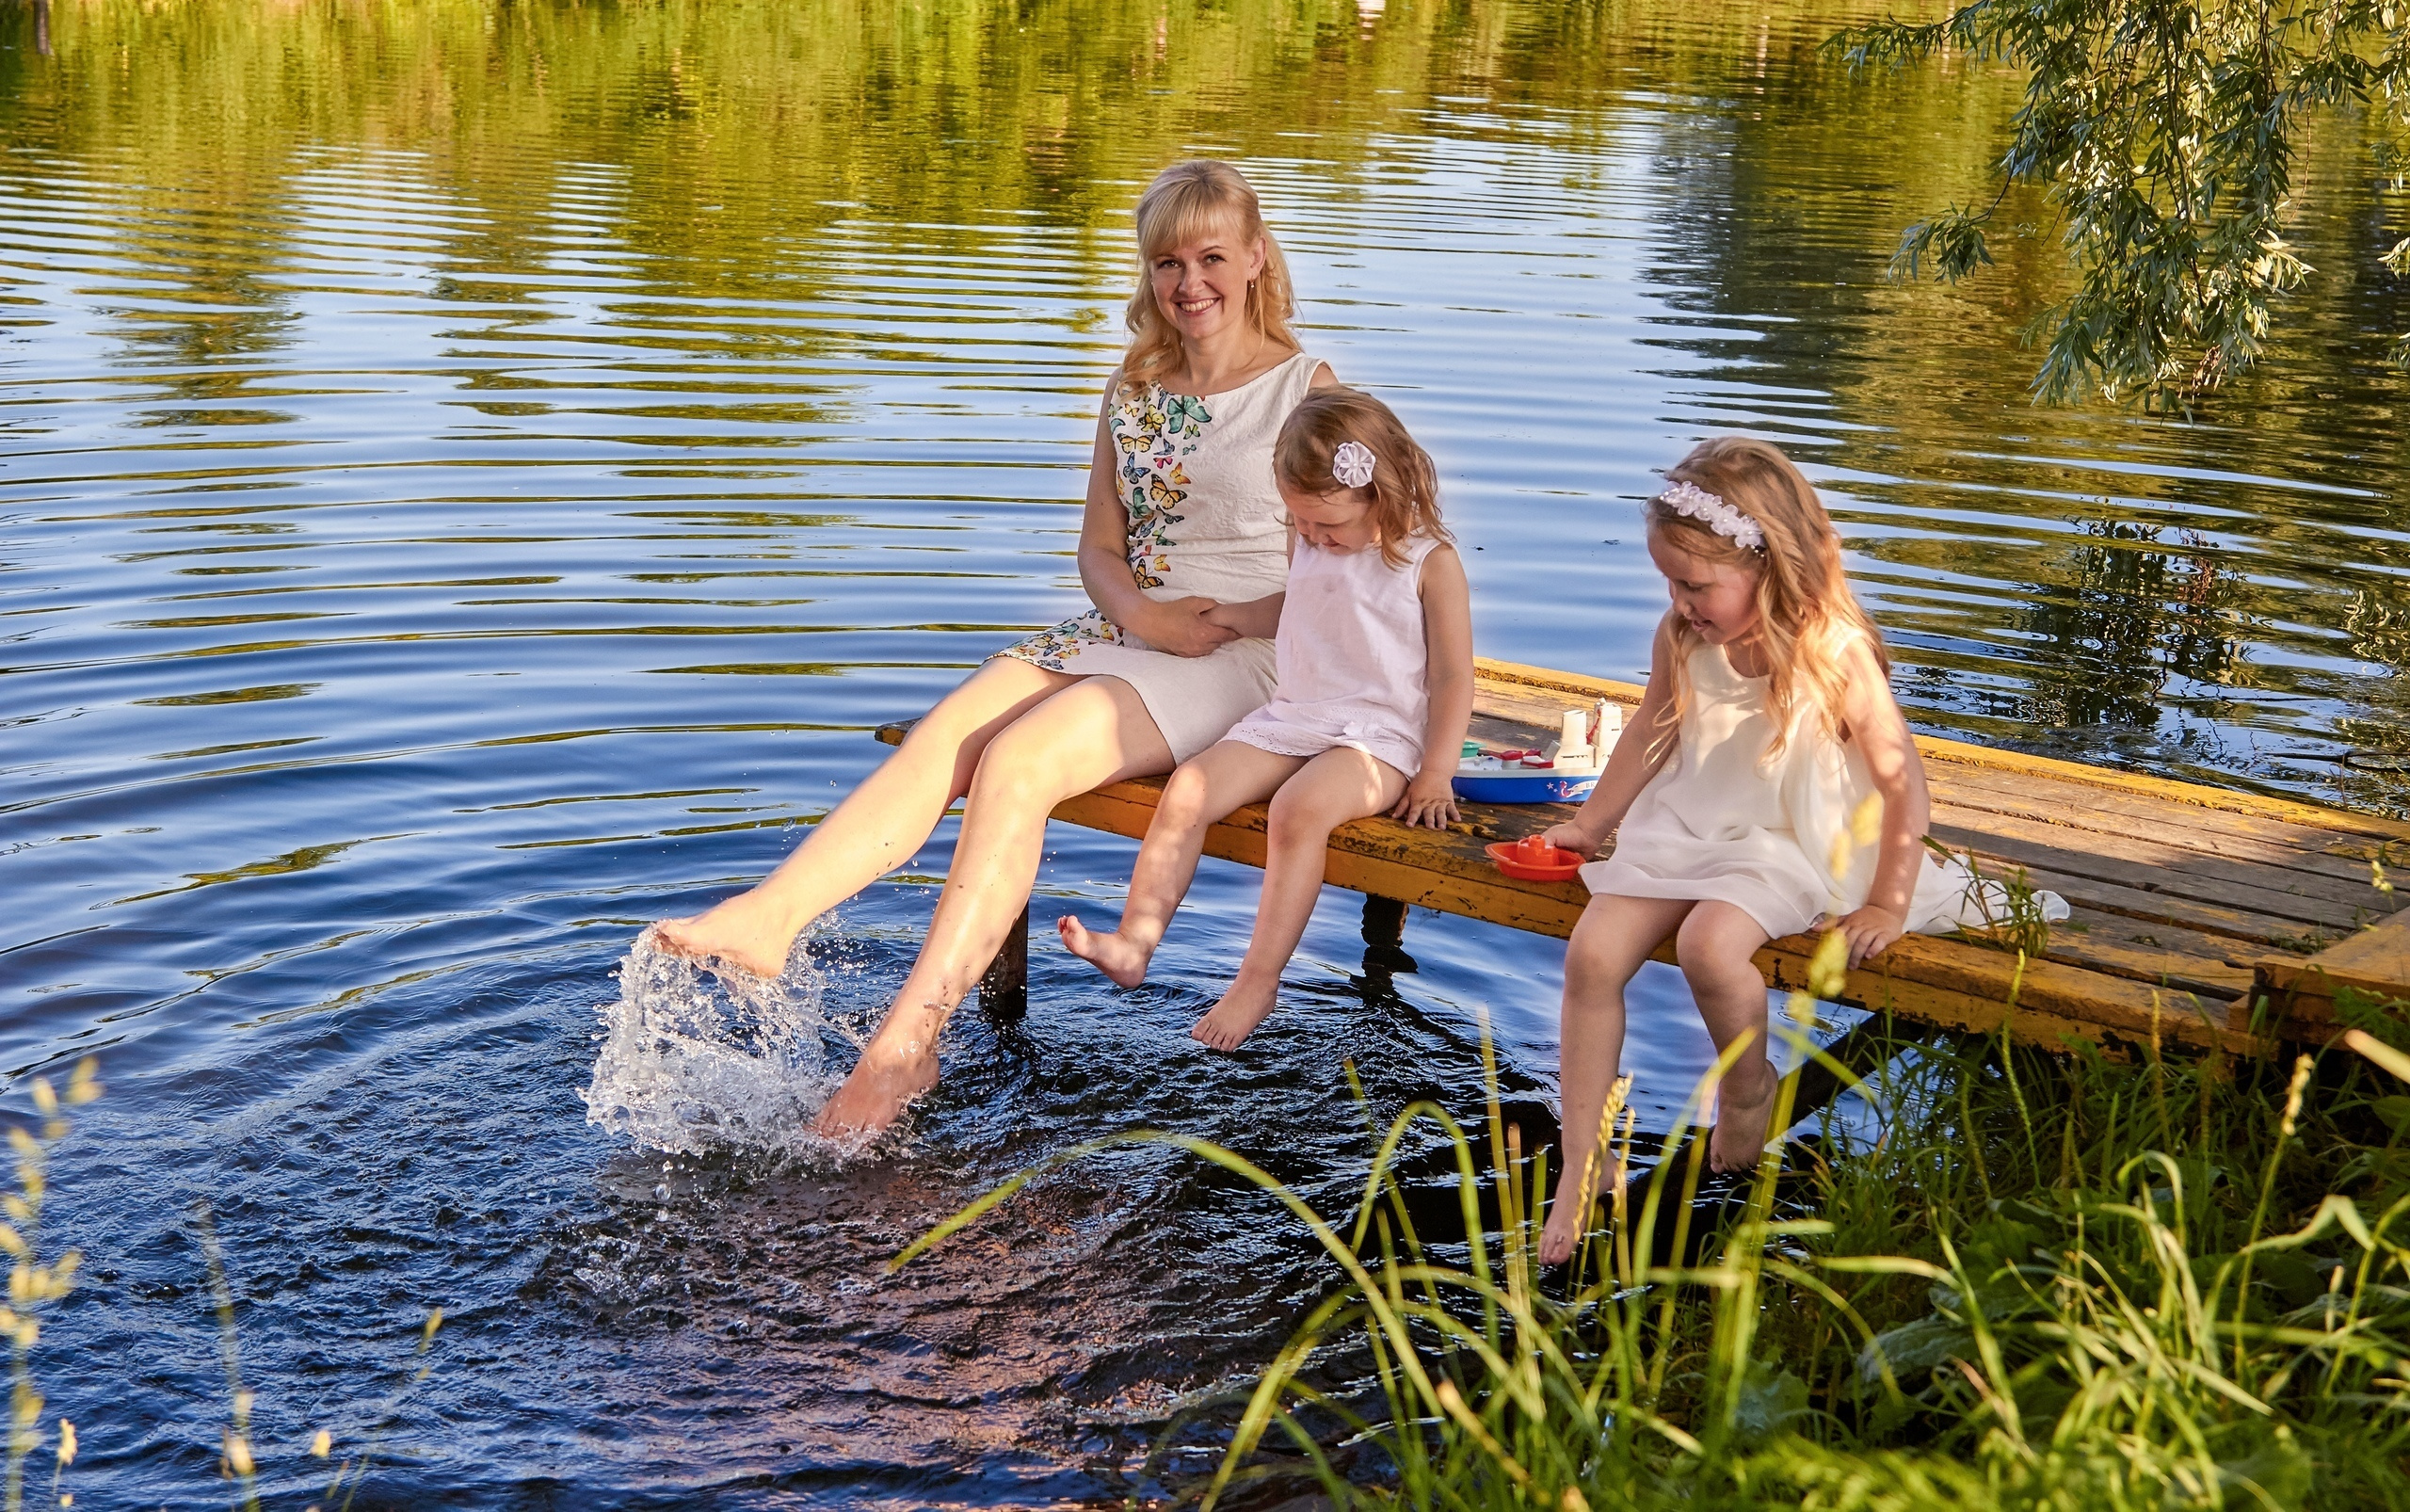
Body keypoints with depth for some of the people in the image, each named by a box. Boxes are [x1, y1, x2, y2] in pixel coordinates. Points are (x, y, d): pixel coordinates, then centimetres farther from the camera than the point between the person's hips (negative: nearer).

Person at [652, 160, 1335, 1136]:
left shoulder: (1307, 391, -1)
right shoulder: (1133, 391, 15)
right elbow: (1099, 547, 15)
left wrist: (1219, 621, -14)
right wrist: (1145, 614, -7)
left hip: (1247, 656, -6)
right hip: (1121, 631, 6)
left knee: (1016, 762, -28)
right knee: (943, 736, -22)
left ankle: (908, 1039, -32)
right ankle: (766, 917, -36)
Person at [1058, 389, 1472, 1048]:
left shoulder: (1430, 562, -7)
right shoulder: (1306, 547, 12)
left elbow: (1453, 678, -6)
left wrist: (1436, 773, -13)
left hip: (1379, 736, -7)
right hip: (1288, 720, 7)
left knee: (1299, 808, -35)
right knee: (1187, 789, -16)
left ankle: (1258, 979, -30)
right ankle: (1133, 944, -16)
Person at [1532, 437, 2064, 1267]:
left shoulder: (1834, 654, -18)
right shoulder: (1681, 639, -2)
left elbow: (1902, 783, -12)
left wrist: (1887, 905, -10)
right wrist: (1589, 825, 23)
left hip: (1779, 848, -5)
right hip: (1682, 829, 5)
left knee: (1709, 945, -34)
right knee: (1591, 954, -16)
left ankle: (1749, 1090, -2)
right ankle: (1580, 1168, -7)